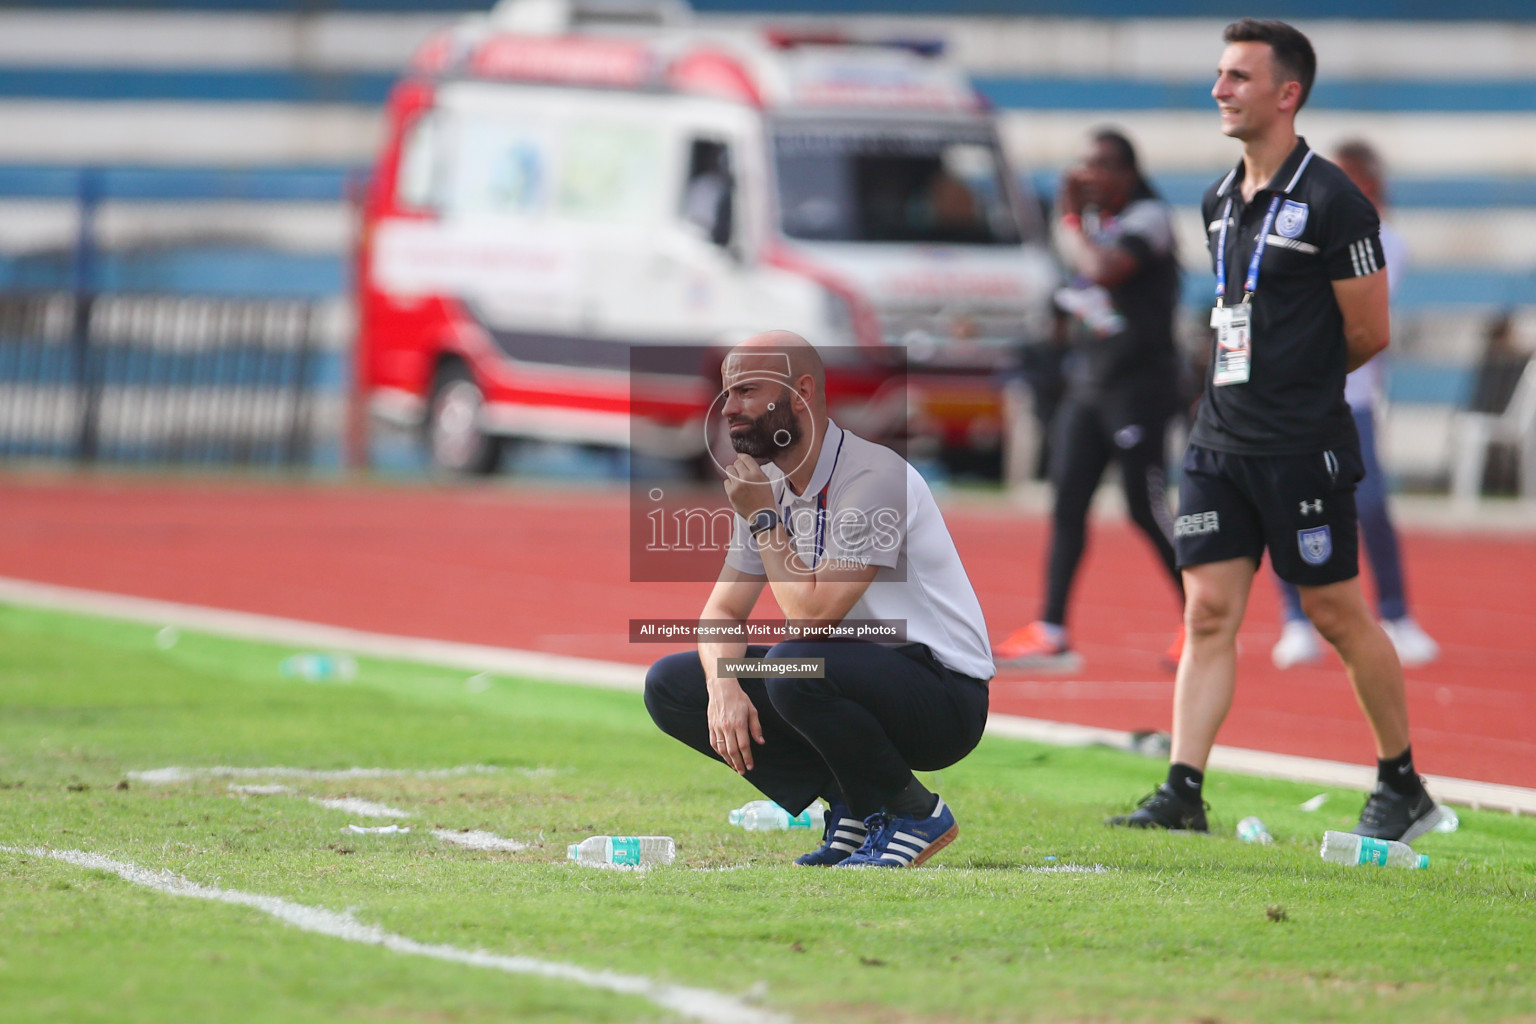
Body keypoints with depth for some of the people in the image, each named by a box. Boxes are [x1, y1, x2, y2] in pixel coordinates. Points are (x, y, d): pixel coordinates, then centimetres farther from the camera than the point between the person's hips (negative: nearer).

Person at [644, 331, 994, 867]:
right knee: (670, 684, -3)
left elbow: (814, 615, -29)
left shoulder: (874, 476, -22)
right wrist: (723, 687, -15)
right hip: (852, 673, 8)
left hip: (944, 693, -8)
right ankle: (849, 805, 2)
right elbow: (722, 610, 5)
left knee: (794, 667, -36)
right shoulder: (767, 484, 5)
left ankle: (912, 813, -11)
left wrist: (763, 519, -18)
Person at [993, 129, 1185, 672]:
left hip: (1137, 382, -8)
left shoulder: (1147, 217, -10)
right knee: (1067, 502, 1)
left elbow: (1103, 269, -24)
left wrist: (1069, 222, -10)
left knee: (1146, 506, -5)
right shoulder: (1095, 217, 15)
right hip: (1087, 382, 8)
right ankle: (1051, 633, -1)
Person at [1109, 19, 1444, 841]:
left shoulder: (1331, 202, -11)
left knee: (1337, 612, 2)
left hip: (1303, 448, -7)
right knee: (1208, 612, 0)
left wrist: (1301, 380, 5)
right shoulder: (1219, 202, 12)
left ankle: (1403, 785, 17)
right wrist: (1237, 378, 11)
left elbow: (1368, 333, -7)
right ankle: (1182, 794, -3)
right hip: (1220, 438, 7)